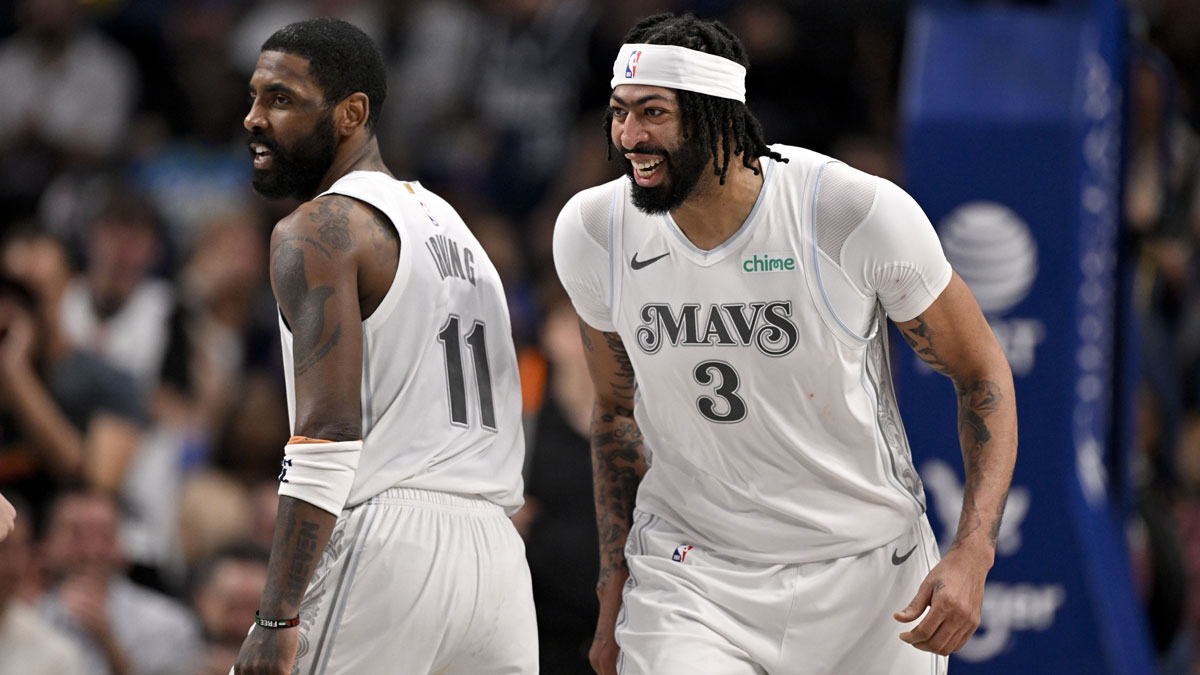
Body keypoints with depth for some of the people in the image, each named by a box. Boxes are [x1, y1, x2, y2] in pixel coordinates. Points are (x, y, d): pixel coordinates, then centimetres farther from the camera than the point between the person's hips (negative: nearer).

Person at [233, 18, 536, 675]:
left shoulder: (316, 232, -4)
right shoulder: (451, 226, 24)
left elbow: (328, 431, -16)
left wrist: (277, 619, -20)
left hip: (381, 545, -8)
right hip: (493, 544, 8)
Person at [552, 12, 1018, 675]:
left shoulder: (864, 215, -16)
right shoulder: (591, 233, -5)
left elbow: (981, 372, -4)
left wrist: (973, 555, -15)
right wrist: (614, 589, 11)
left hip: (869, 570, -1)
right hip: (688, 575, 1)